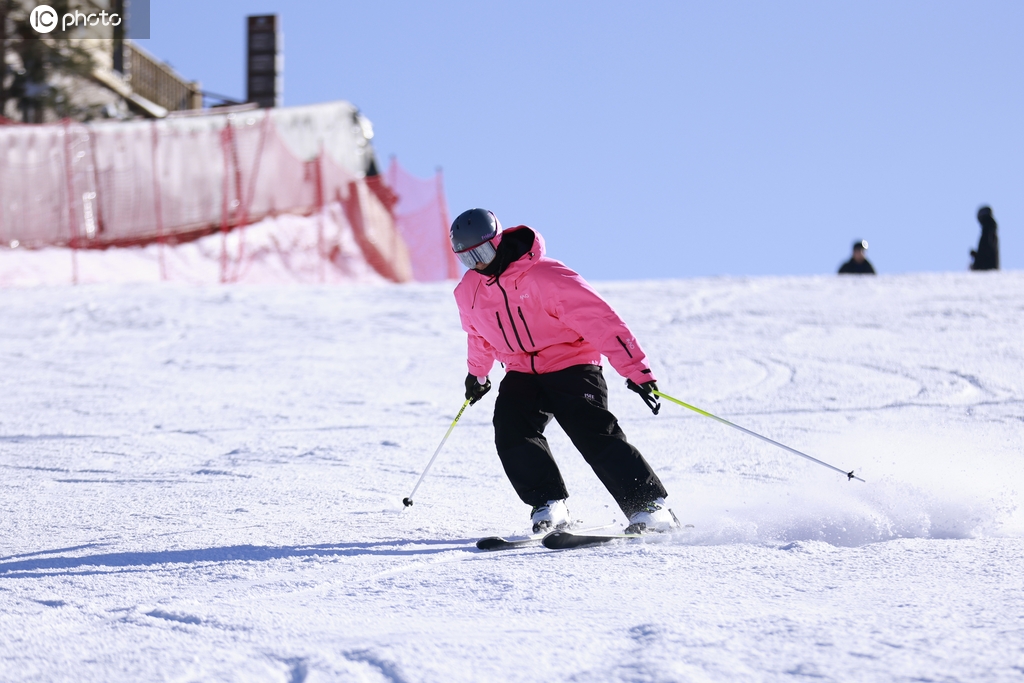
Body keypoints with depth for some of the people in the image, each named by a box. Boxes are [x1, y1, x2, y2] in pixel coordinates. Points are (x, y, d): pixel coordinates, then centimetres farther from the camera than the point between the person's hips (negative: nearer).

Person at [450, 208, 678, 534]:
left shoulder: (545, 276, -21)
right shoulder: (469, 292, 0)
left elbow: (599, 320, -23)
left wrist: (635, 370, -28)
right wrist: (477, 373, 40)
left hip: (572, 365, -6)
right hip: (521, 374, 6)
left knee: (595, 436, -20)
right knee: (511, 434, -19)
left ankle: (650, 508, -16)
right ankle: (548, 506, -9)